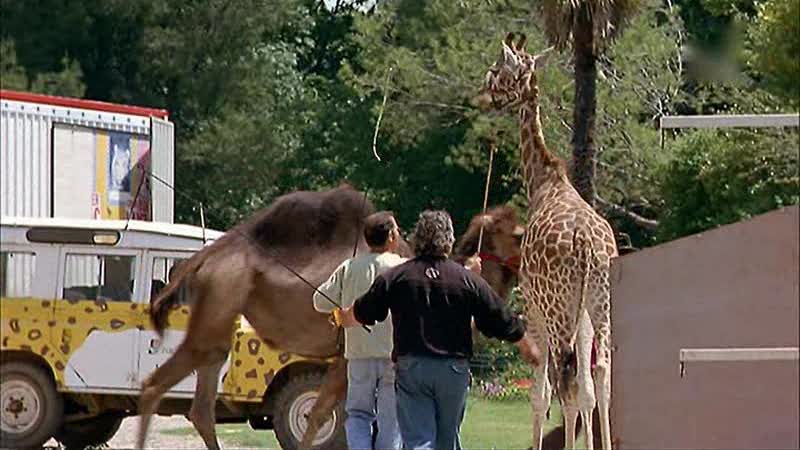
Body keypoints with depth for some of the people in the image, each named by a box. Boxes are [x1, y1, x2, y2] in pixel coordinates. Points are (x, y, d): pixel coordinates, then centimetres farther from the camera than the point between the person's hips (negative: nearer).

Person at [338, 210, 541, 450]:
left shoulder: (395, 277, 1)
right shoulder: (468, 280, 0)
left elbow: (360, 314, 14)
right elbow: (503, 321, 7)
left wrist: (342, 317, 38)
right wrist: (527, 346, 25)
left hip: (410, 367, -1)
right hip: (454, 367, 1)